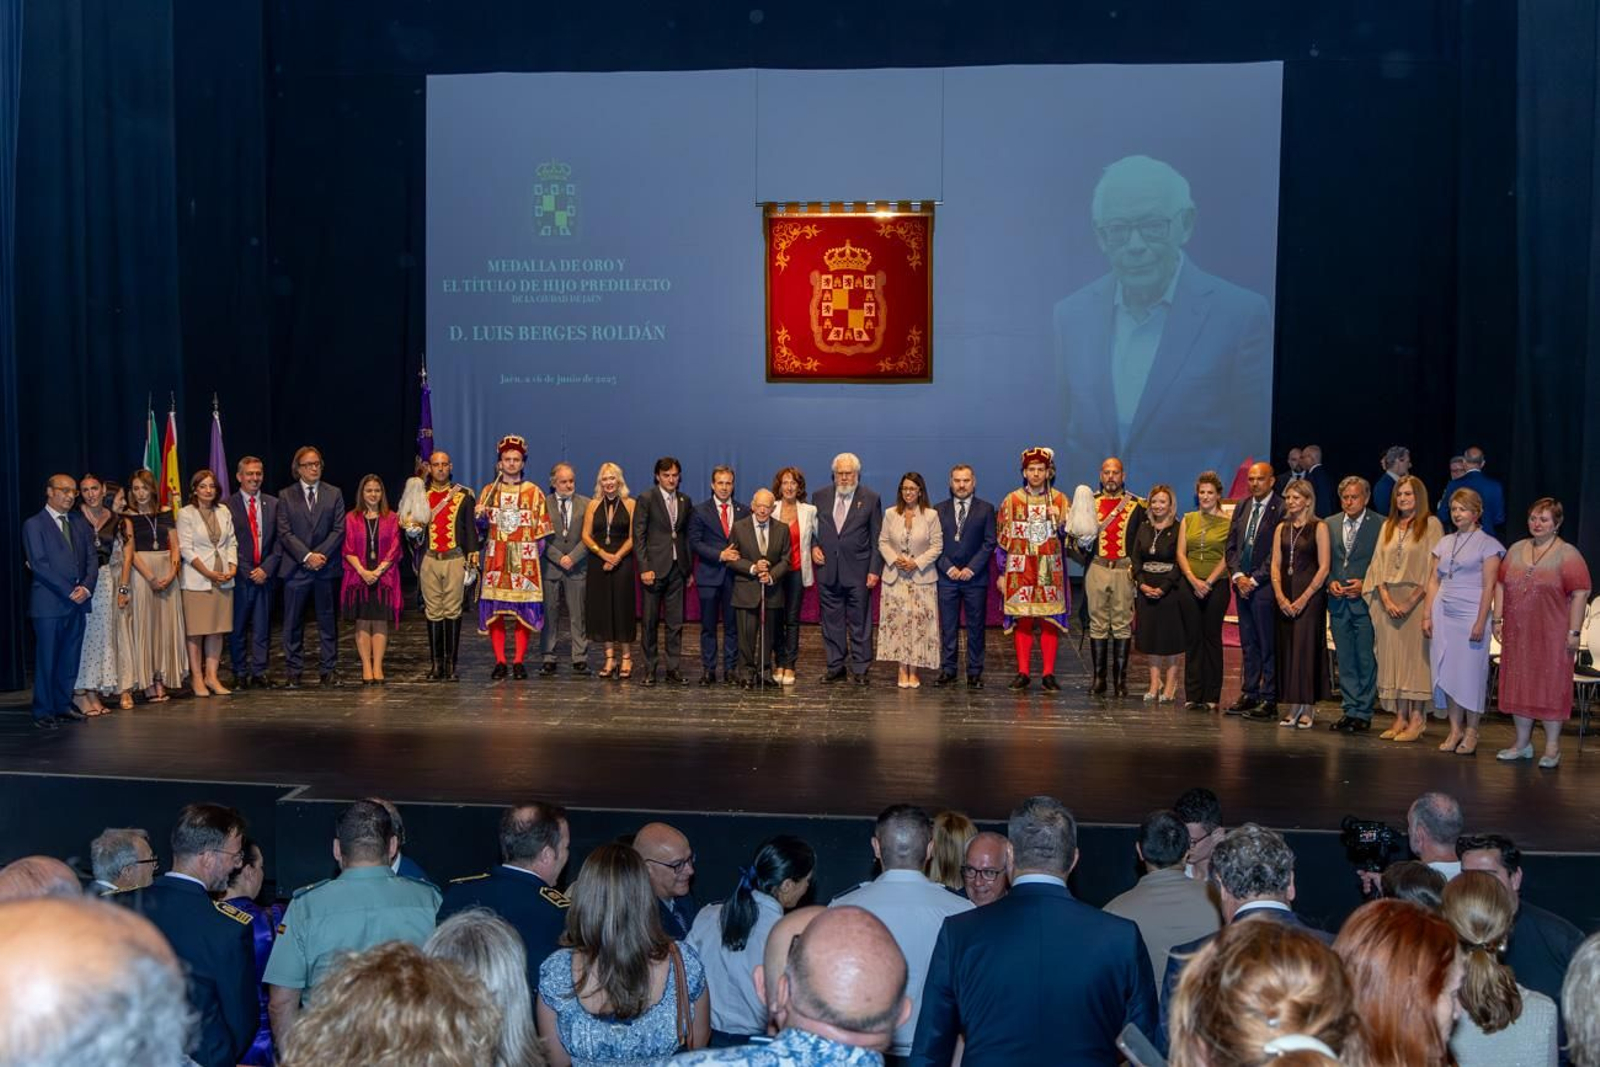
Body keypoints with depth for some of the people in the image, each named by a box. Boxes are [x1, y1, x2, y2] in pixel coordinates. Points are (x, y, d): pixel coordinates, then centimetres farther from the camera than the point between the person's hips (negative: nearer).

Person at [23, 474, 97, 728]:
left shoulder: (80, 523, 14)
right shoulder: (34, 525, -2)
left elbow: (92, 558, 9)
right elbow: (39, 564, -10)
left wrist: (86, 587, -8)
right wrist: (69, 592, -14)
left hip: (78, 602, 5)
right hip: (48, 603, -5)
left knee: (70, 659, 9)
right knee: (46, 659, 0)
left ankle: (63, 705, 18)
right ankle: (43, 712, 8)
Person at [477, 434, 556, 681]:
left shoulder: (533, 492, 6)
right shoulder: (489, 491, 11)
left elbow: (541, 530, 5)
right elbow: (481, 527, 13)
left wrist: (533, 554, -4)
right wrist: (479, 517, -8)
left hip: (524, 561, -1)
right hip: (495, 560, 1)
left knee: (524, 609, -3)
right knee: (494, 609, -2)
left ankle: (519, 661, 4)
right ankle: (500, 662, 5)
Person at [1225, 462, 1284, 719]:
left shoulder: (1281, 509, -8)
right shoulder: (1241, 508, 14)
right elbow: (1231, 546, 13)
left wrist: (1255, 580, -12)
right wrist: (1237, 575, -1)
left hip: (1265, 585, -7)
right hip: (1242, 584, 7)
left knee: (1268, 645, -2)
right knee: (1248, 644, 11)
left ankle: (1269, 700, 2)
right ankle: (1249, 694, 17)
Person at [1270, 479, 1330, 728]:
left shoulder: (1318, 528, -4)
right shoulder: (1282, 528, 11)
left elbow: (1323, 567, -8)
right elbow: (1275, 564, 8)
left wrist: (1304, 598, -13)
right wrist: (1280, 596, -5)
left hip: (1309, 595, -5)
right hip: (1285, 597, 5)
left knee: (1307, 648, -6)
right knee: (1287, 649, 5)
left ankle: (1308, 707, 1)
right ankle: (1293, 706, 12)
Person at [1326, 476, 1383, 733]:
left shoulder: (1380, 525, -4)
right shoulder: (1329, 524, 10)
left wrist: (1365, 584, -12)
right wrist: (1330, 582, -2)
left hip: (1365, 600, -4)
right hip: (1338, 601, 4)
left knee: (1366, 660, 0)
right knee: (1345, 661, 9)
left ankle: (1363, 714, 7)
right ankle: (1350, 710, 16)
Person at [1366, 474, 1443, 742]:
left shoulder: (1431, 525, -1)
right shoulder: (1388, 526, 15)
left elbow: (1434, 567, -7)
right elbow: (1378, 564, 10)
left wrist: (1411, 602, -13)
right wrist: (1386, 599, -4)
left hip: (1416, 601, -5)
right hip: (1388, 602, 5)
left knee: (1415, 657, -4)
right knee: (1393, 657, 4)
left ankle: (1417, 718, 1)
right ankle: (1400, 717, 9)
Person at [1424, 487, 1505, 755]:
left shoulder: (1487, 544, -1)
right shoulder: (1445, 542, 13)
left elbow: (1488, 587, -6)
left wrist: (1480, 622, -13)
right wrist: (1427, 615, 6)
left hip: (1470, 615, -5)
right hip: (1443, 614, 5)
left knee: (1470, 672, -3)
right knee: (1446, 672, 4)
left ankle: (1471, 733, 7)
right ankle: (1454, 730, 11)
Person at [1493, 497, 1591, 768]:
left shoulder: (1568, 554, -6)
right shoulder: (1516, 550, 11)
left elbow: (1580, 594, -10)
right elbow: (1500, 585, 14)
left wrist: (1574, 631, -14)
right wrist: (1498, 619, 8)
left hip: (1552, 634, -5)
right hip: (1517, 634, 5)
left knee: (1551, 687, 0)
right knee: (1518, 685, 10)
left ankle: (1552, 748, 10)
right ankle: (1522, 743, 22)